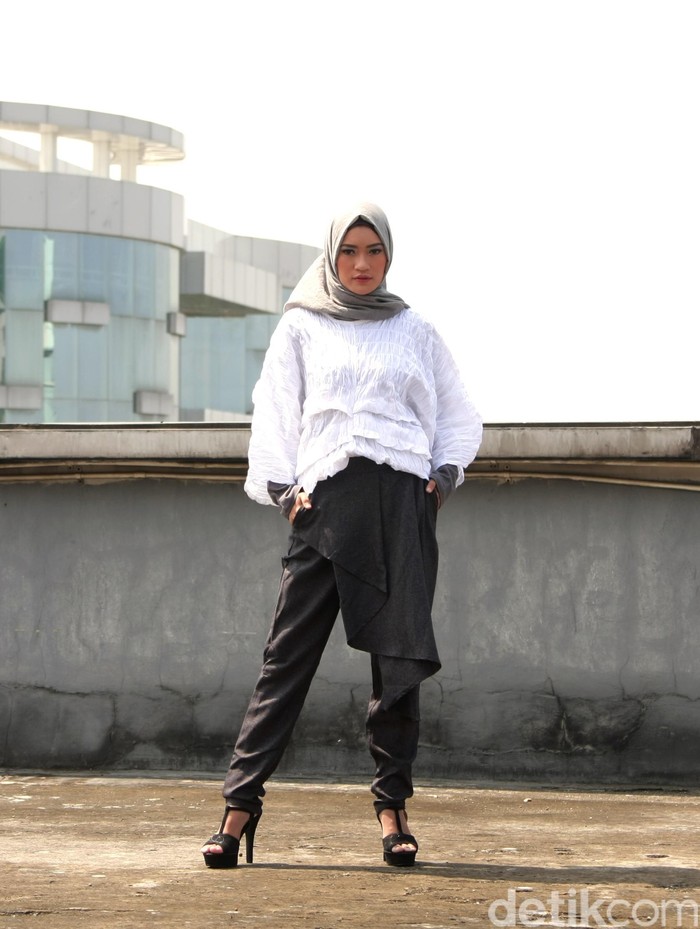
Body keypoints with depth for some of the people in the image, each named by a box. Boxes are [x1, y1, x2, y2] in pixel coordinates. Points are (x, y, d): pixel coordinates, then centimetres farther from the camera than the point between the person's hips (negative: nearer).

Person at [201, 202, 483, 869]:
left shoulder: (416, 333, 18)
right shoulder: (301, 327, 16)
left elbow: (459, 419, 23)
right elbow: (275, 412, 10)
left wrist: (443, 477, 6)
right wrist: (282, 489, -2)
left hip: (402, 506, 1)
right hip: (326, 500, -1)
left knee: (397, 657, -3)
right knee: (289, 654, -6)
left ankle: (391, 806, 3)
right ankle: (241, 802, -7)